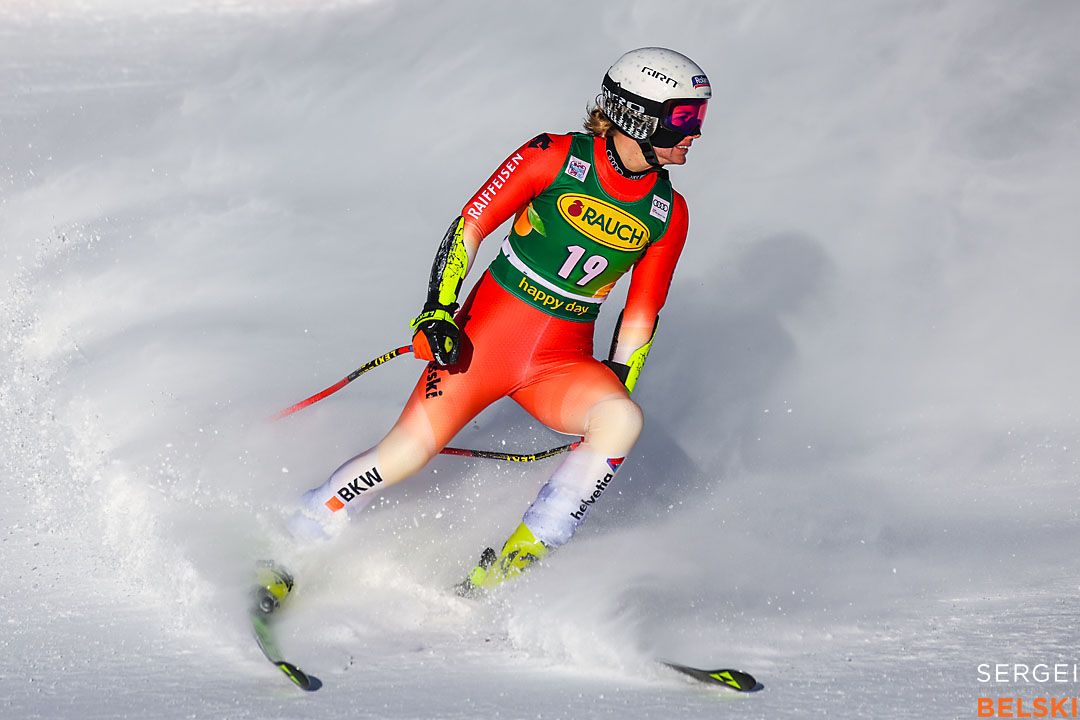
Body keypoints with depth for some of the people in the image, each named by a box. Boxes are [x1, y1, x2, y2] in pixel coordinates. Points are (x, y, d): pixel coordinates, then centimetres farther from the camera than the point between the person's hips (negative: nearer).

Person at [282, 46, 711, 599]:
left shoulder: (668, 215, 2)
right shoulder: (554, 158, -10)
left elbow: (640, 316, 10)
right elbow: (470, 226, -6)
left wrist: (612, 398, 9)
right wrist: (438, 311, -16)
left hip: (562, 362, 3)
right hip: (485, 333, -3)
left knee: (623, 420, -28)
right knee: (402, 456, -15)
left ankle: (506, 568, -19)